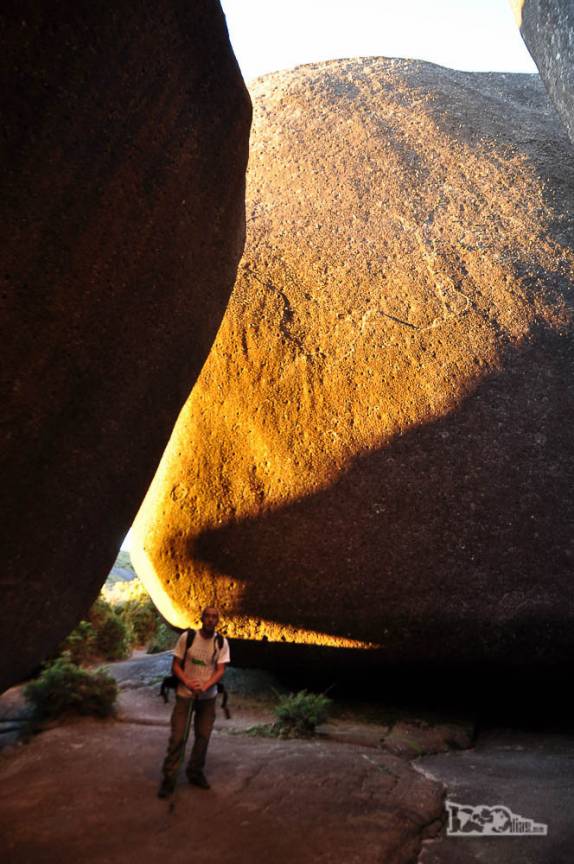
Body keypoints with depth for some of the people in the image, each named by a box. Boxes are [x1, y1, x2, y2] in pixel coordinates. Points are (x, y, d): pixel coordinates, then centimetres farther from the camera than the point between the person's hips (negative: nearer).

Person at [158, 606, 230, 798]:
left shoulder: (222, 643, -5)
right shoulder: (186, 637, -10)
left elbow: (220, 671, -9)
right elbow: (175, 666, -6)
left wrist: (205, 686, -27)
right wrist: (188, 682, -23)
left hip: (208, 696, 2)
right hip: (185, 694, -2)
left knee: (203, 736, 10)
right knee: (177, 737, -2)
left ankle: (195, 772, 30)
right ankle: (169, 778, 11)